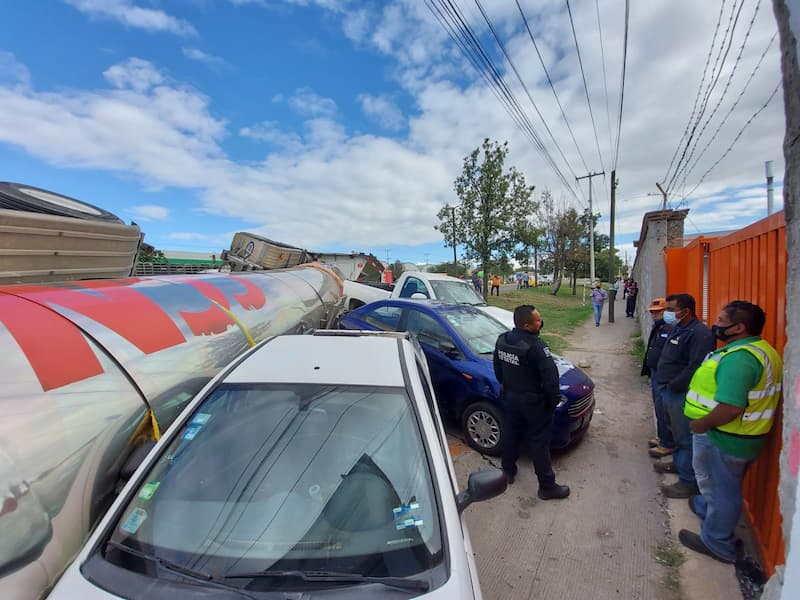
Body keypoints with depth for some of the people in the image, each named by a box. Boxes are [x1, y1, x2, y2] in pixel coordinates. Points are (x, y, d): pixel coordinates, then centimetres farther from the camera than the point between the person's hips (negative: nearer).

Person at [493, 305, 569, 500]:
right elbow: (550, 376, -24)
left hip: (511, 398, 6)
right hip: (534, 402, -6)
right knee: (539, 442, 8)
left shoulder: (502, 340, -5)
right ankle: (547, 486, 22)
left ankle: (508, 471, 40)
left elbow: (498, 369, 7)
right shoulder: (536, 346, -27)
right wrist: (554, 399, -8)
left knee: (511, 434, 22)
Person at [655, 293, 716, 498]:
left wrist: (673, 386, -17)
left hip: (682, 395, -9)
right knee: (677, 433, 23)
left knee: (685, 438, 0)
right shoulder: (677, 329, 12)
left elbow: (695, 368, -25)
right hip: (669, 391, 9)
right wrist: (664, 384, 11)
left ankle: (688, 483, 11)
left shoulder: (700, 334, -18)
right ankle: (678, 463, 40)